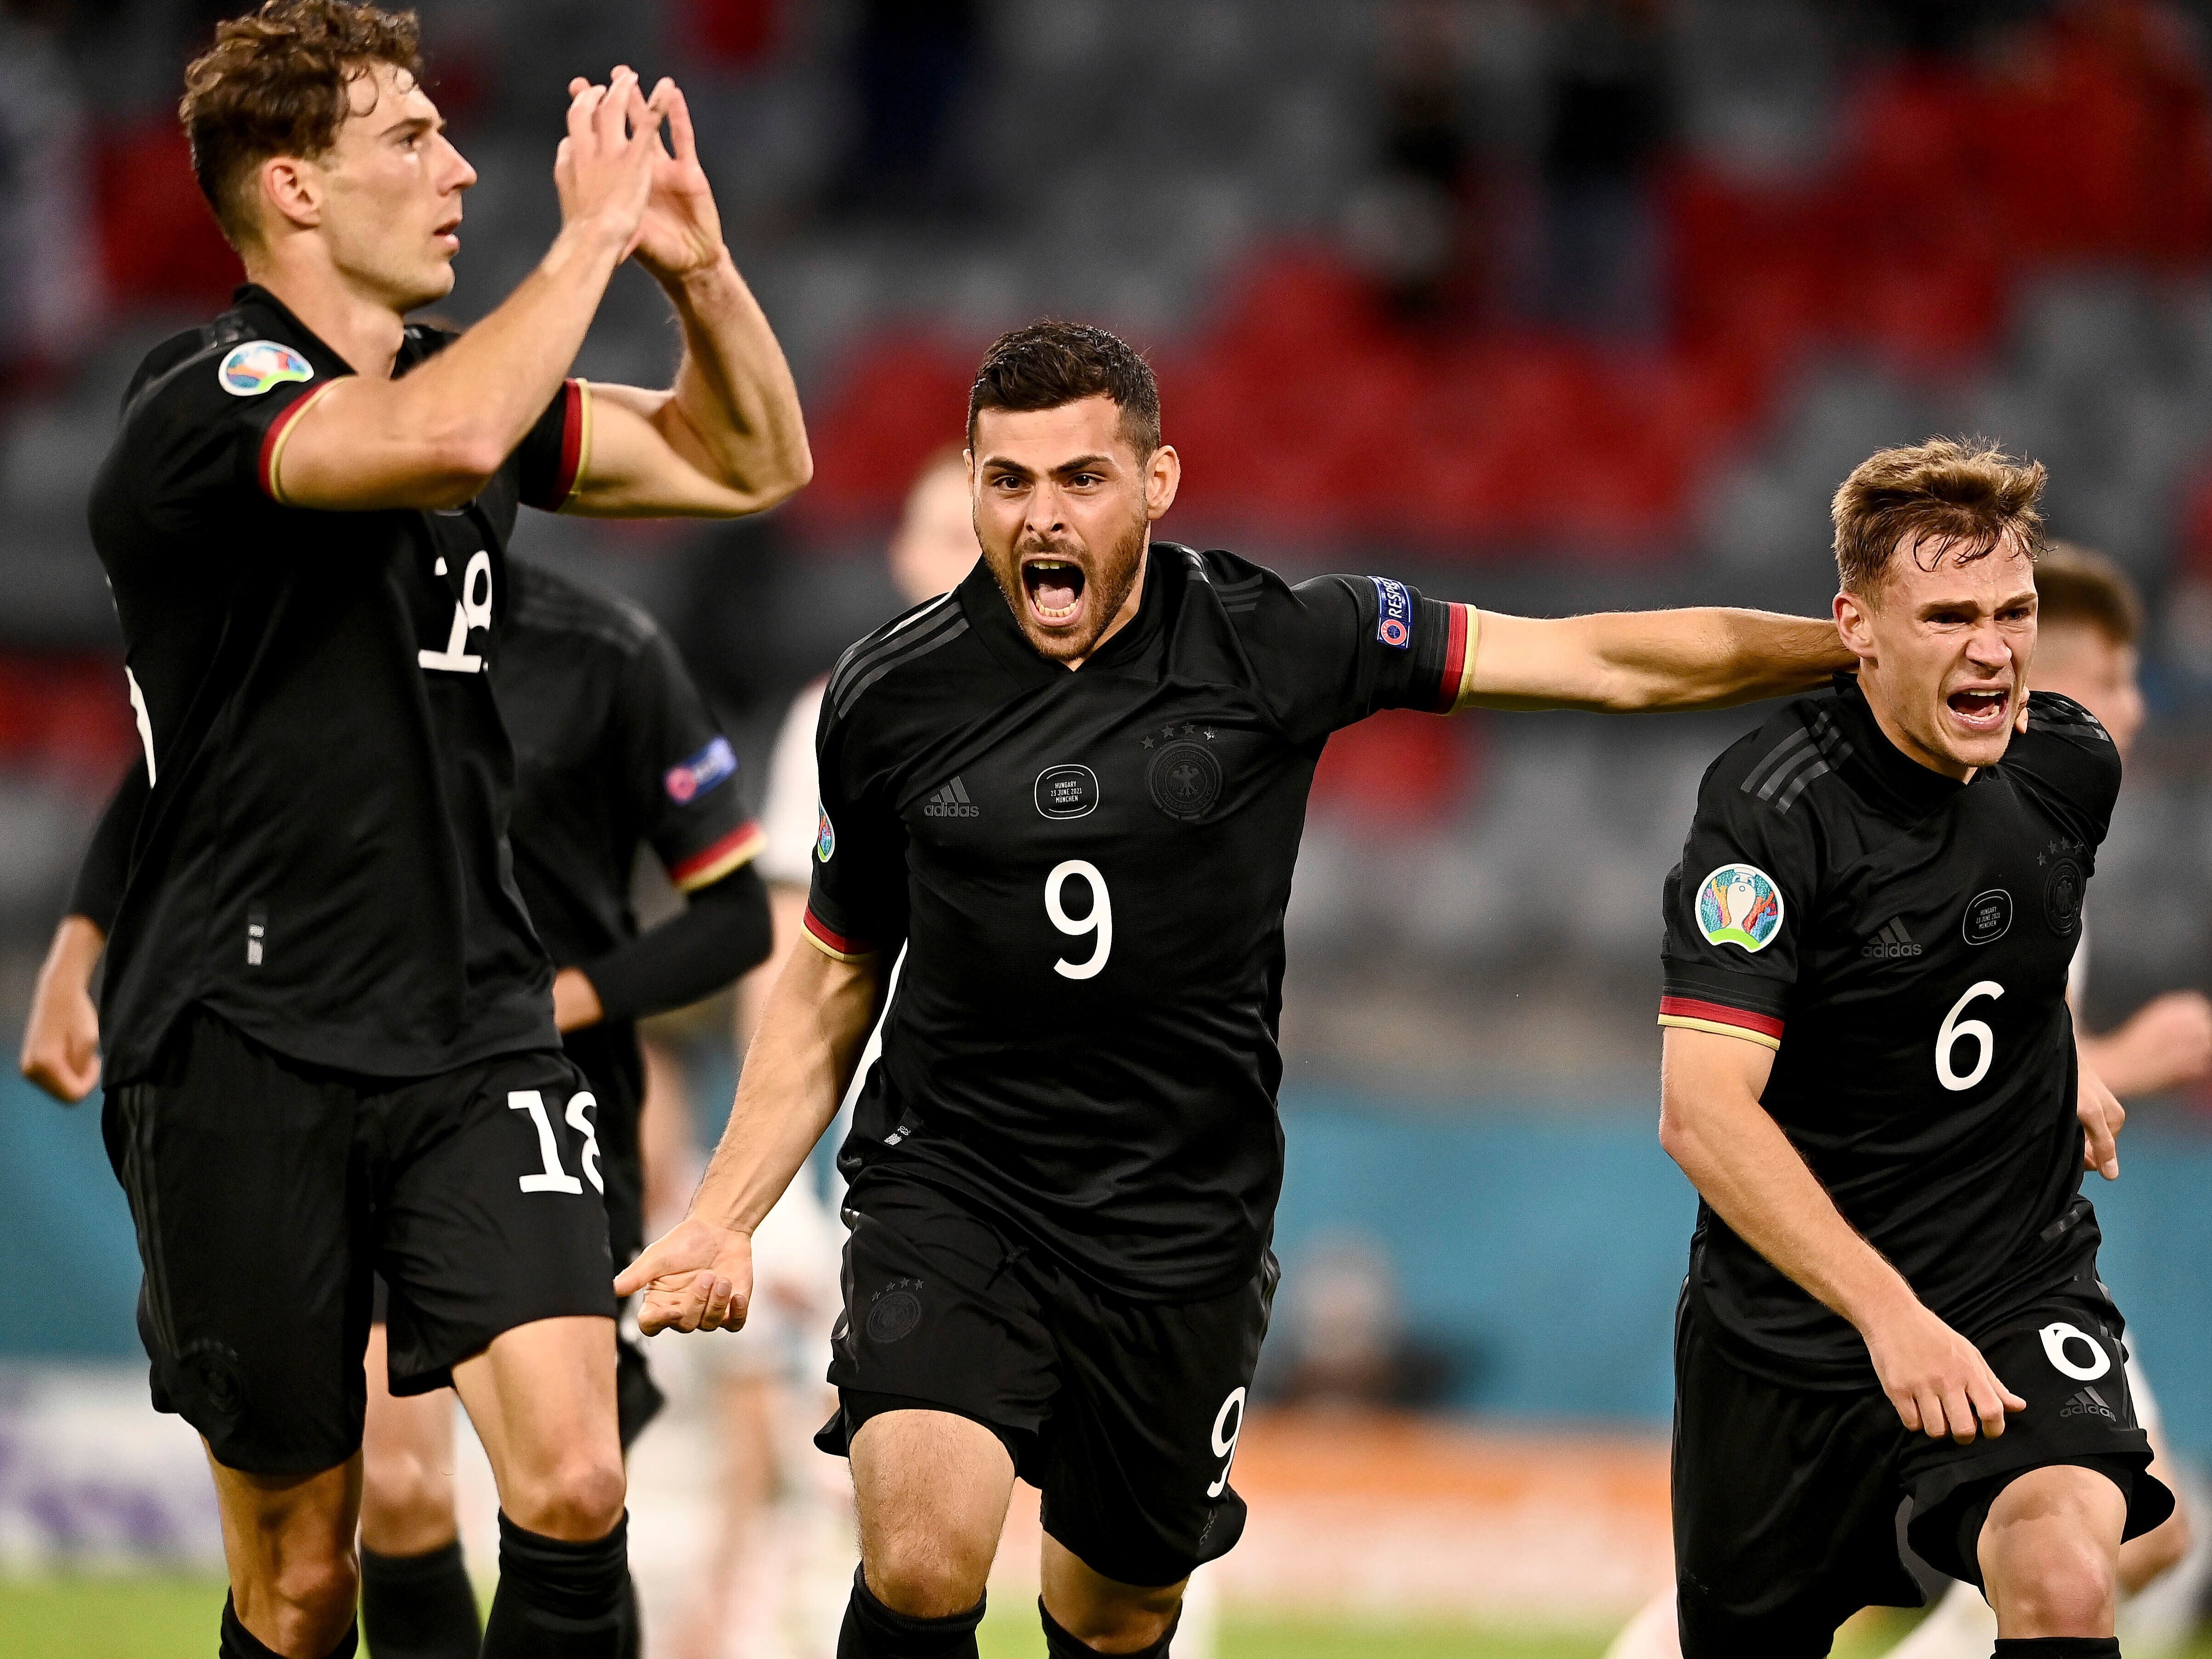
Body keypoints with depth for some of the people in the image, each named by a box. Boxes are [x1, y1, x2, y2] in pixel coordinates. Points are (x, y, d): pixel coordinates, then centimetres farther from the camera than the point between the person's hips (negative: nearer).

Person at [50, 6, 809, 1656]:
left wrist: (697, 264, 4)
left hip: (475, 1032, 5)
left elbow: (750, 463, 21)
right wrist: (592, 235, -20)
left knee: (575, 1487, -13)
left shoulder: (465, 378, 12)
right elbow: (443, 441, -33)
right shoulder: (204, 407, -12)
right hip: (248, 1048, -5)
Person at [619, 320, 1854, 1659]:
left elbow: (1606, 662, -5)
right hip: (947, 1185, -1)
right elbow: (834, 981, 10)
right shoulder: (891, 698, -4)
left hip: (1179, 1231, 1)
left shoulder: (1270, 649, -8)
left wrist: (1847, 646, -11)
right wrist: (723, 1219, 4)